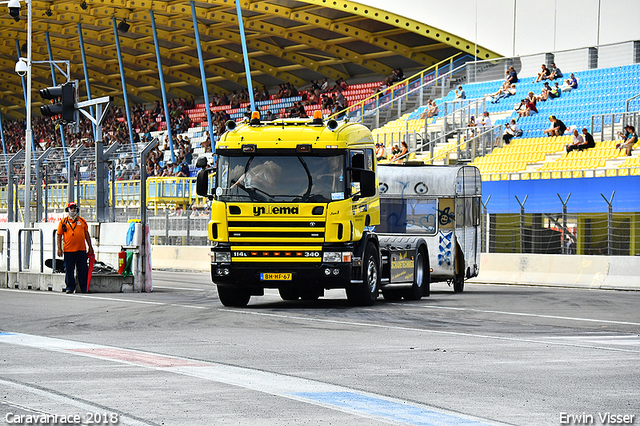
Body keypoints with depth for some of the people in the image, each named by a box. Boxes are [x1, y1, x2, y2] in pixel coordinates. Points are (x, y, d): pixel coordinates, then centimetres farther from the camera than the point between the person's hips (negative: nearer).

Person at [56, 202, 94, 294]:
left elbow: (86, 234, 17)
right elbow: (59, 236, 6)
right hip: (68, 250, -1)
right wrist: (59, 248, -3)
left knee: (83, 269, 1)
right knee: (69, 270, 1)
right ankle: (70, 287, 11)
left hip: (81, 249, 1)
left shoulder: (82, 221, 12)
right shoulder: (63, 222, 7)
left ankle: (84, 287, 8)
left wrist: (90, 246, 13)